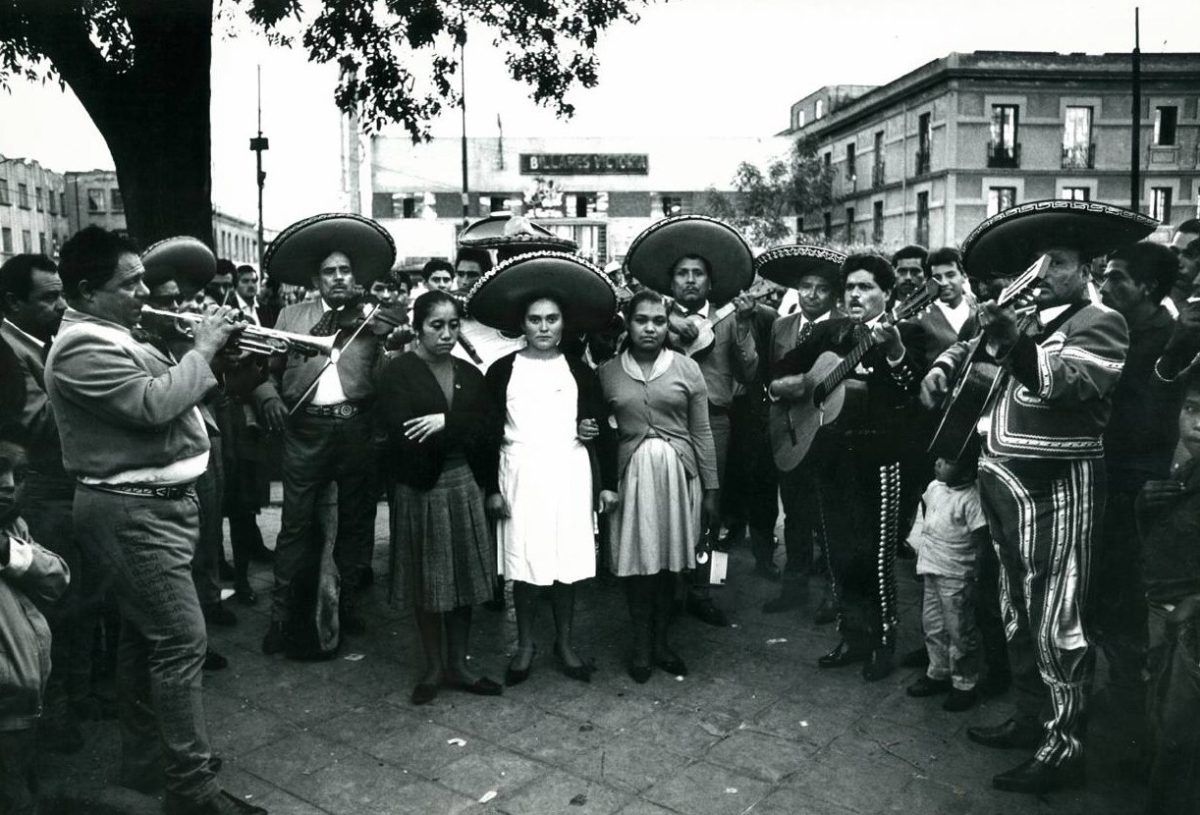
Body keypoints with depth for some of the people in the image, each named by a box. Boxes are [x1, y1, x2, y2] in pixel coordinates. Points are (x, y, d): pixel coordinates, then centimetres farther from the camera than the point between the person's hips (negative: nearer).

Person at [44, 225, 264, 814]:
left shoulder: (111, 337, 15)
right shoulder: (83, 348, -18)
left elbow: (168, 393, 17)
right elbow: (155, 404, -29)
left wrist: (212, 355, 4)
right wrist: (203, 349, -17)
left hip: (152, 505, 11)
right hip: (134, 512, -11)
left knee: (145, 638, 18)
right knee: (180, 641, -10)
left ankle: (145, 761, 32)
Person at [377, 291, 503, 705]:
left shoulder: (469, 374, 8)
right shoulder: (398, 373, -6)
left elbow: (485, 431, -1)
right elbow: (403, 437, -17)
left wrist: (446, 424, -16)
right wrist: (463, 431, -13)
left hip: (465, 485, 4)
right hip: (421, 488, -4)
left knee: (465, 577, 9)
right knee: (428, 582, 7)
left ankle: (458, 664, 23)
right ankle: (433, 668, 23)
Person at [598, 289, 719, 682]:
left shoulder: (686, 368, 2)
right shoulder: (608, 371, 3)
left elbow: (702, 433, 4)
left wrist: (711, 488, 3)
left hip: (678, 472, 0)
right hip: (631, 473, 0)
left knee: (670, 559, 7)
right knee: (636, 559, 2)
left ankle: (661, 641, 23)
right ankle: (641, 643, 18)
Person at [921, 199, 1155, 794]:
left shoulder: (1099, 323, -7)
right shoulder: (1025, 319, 16)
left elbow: (1067, 381, -24)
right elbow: (971, 344, 31)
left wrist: (1013, 343, -40)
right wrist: (945, 365, 10)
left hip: (1057, 486, -8)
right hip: (1002, 480, 8)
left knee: (1055, 622, -5)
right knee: (1018, 612, 17)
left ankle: (1063, 747, 5)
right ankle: (1030, 717, 31)